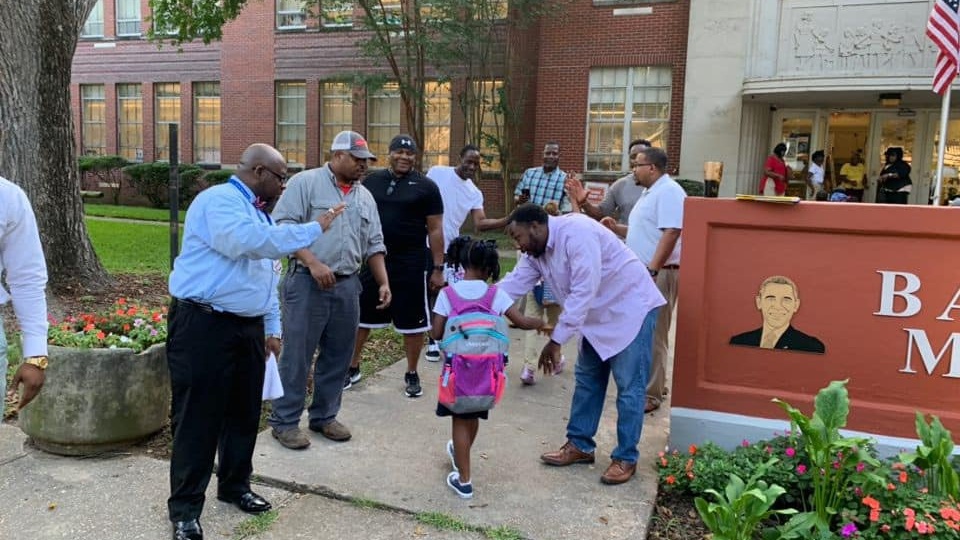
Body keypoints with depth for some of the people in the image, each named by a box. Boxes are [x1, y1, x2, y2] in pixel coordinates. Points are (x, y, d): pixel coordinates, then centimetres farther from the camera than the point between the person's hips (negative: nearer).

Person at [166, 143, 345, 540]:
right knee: (198, 418, -1)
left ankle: (235, 486, 33)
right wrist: (314, 229, -23)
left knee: (244, 412, 15)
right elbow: (252, 242, -31)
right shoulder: (218, 201, -12)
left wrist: (272, 327, 17)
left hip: (248, 328, 9)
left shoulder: (259, 213, 17)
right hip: (204, 326, -9)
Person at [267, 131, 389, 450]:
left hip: (347, 286, 6)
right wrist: (313, 263, -19)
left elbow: (374, 244, 18)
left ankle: (324, 416, 26)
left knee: (338, 356, 11)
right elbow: (283, 227, -11)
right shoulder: (305, 182, -3)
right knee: (297, 355, -1)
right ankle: (284, 421, 12)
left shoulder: (365, 197, 16)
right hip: (307, 283, -6)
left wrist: (383, 282, 7)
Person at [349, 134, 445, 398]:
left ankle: (411, 374, 22)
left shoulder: (425, 186, -1)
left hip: (410, 264, -3)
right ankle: (352, 367, 30)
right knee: (360, 316, 12)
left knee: (412, 322, 5)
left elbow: (435, 230, -2)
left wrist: (438, 268, -6)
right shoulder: (371, 181, 7)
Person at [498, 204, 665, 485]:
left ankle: (626, 458, 8)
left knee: (628, 386, -3)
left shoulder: (576, 232, -28)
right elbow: (512, 284, -5)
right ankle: (580, 445, 24)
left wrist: (556, 340, -30)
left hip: (631, 309, -9)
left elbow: (583, 292, -32)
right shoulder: (536, 252, 0)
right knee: (587, 379, 13)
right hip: (599, 314, 9)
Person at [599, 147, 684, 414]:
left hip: (658, 273, -11)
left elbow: (671, 233, -23)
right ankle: (653, 385, 27)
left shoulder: (668, 191, -13)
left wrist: (652, 270, -27)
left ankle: (650, 395, 0)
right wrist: (617, 229, 11)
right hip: (643, 272, 11)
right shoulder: (652, 192, 19)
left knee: (652, 335, -6)